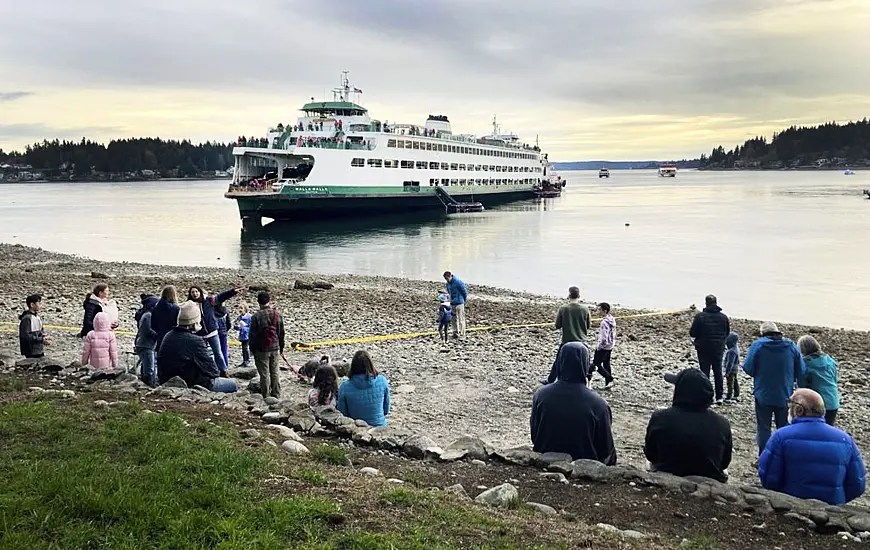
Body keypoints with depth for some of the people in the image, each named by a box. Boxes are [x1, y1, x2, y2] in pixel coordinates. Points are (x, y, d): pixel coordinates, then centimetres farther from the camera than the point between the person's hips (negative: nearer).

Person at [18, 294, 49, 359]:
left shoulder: (37, 317, 10)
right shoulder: (26, 318, -17)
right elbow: (25, 336, -23)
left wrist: (44, 338, 0)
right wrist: (41, 340, -24)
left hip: (40, 351, 9)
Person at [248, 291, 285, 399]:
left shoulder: (256, 316, -14)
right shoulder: (278, 315, 1)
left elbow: (253, 335, -9)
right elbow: (281, 333, 9)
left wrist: (252, 349, 2)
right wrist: (281, 347, 19)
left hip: (261, 349, -4)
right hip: (275, 348, 4)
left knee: (264, 373, 2)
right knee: (274, 372, 13)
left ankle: (266, 395, 6)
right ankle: (276, 394, 19)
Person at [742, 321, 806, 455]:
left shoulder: (758, 345, -13)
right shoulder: (791, 346, -4)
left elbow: (748, 368, -13)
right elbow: (801, 371, -2)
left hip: (763, 394, -3)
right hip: (784, 395, 3)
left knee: (763, 427, 7)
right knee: (783, 425, 17)